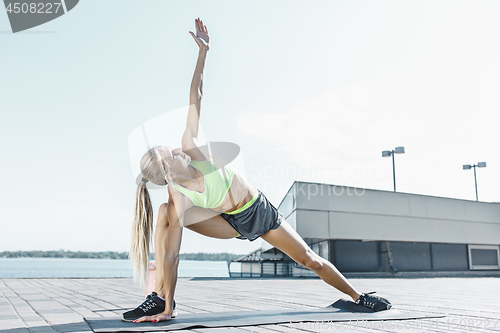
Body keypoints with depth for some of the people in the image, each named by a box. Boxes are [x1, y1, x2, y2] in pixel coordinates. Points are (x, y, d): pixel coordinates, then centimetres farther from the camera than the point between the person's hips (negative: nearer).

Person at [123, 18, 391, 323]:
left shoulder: (190, 148, -22)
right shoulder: (177, 203, -24)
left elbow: (196, 96, -18)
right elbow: (170, 256, -24)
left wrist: (204, 50, -17)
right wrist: (167, 307, -24)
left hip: (260, 210, 2)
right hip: (233, 223, -1)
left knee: (310, 260, 4)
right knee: (166, 215, -21)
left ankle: (359, 297, 28)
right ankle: (161, 300, -14)